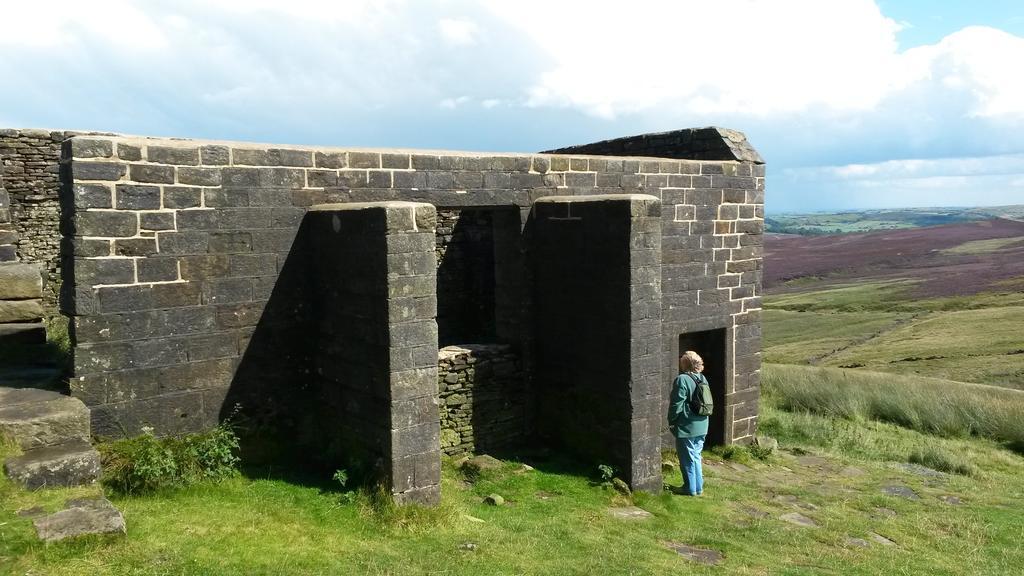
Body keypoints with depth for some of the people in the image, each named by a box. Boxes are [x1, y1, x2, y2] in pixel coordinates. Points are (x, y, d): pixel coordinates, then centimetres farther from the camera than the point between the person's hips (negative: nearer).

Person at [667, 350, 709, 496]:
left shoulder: (682, 380, -20)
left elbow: (676, 404, -17)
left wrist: (671, 421, -5)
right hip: (702, 426, 8)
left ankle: (691, 488, 14)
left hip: (686, 428, -8)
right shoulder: (702, 378, 4)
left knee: (688, 459, 5)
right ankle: (699, 487, 25)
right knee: (696, 456, 18)